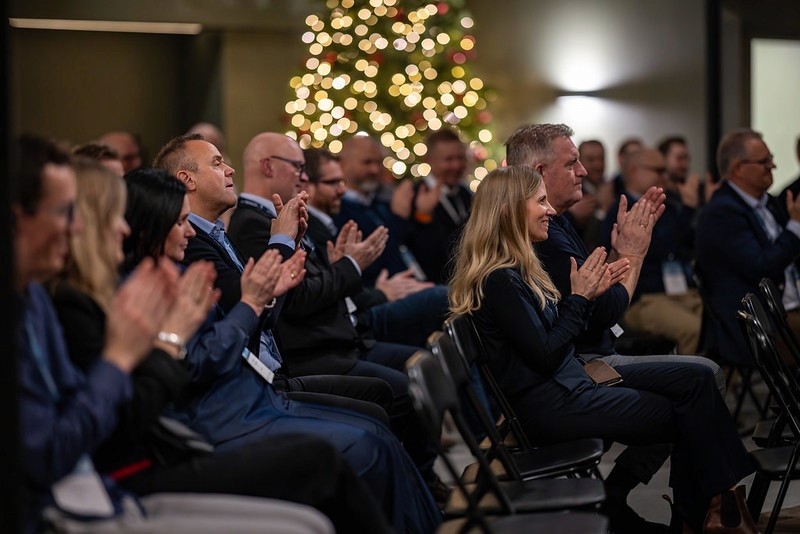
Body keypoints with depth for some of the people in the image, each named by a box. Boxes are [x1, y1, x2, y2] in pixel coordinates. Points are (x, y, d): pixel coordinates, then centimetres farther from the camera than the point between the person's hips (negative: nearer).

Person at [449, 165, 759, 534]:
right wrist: (579, 296, -13)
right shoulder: (499, 280, -20)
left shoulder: (517, 268, 11)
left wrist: (590, 292, 2)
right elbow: (545, 356, -21)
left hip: (570, 380, 10)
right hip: (546, 407, -10)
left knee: (697, 379, 0)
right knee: (685, 414, -7)